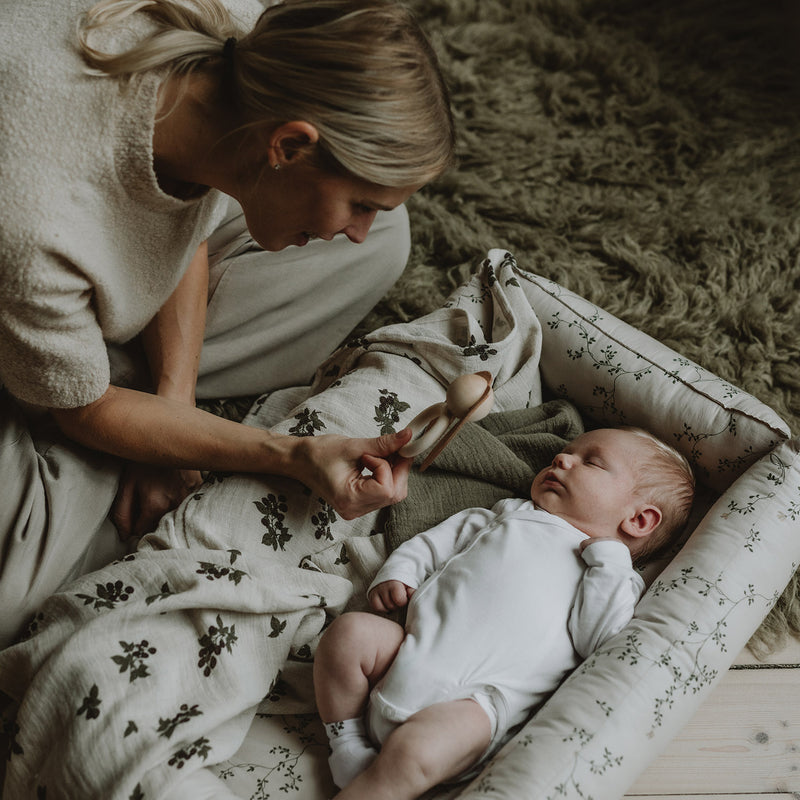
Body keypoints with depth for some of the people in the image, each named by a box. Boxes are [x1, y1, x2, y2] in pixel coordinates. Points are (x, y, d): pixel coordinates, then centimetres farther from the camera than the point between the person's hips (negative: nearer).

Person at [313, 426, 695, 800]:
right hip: (415, 649, 5)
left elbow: (600, 640, -4)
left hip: (476, 697, -4)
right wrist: (398, 572, 9)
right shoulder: (509, 514, 25)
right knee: (348, 632, -21)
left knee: (416, 750, -31)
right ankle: (348, 746, -3)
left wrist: (608, 558, -7)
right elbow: (436, 542, 27)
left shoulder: (613, 576, 14)